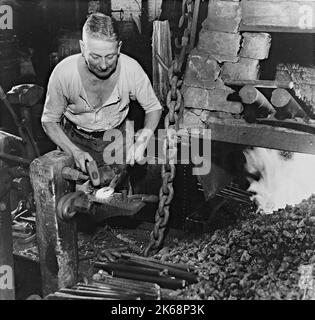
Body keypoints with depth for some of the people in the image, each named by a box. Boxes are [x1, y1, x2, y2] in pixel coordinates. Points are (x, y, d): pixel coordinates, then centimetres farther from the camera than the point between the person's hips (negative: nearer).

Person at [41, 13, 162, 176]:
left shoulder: (131, 69, -24)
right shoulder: (63, 73, -25)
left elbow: (154, 108, -8)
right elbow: (49, 121, -12)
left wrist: (141, 141, -24)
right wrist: (75, 151, -26)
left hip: (115, 136, 1)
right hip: (75, 138, -1)